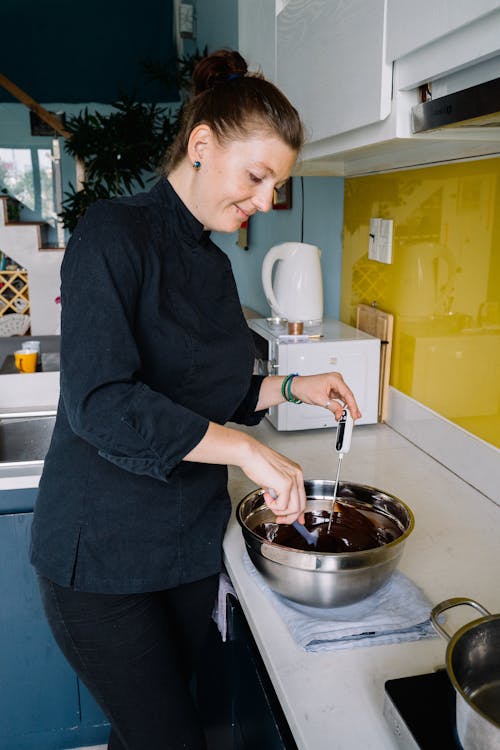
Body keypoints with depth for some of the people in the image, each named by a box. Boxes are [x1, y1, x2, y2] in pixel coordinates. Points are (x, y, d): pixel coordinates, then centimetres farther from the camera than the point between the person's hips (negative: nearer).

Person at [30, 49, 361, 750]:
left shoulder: (215, 263, 9)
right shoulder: (114, 232, -14)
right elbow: (99, 399, -25)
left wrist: (289, 387, 3)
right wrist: (245, 448, -26)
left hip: (189, 546, 7)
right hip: (101, 554, -7)